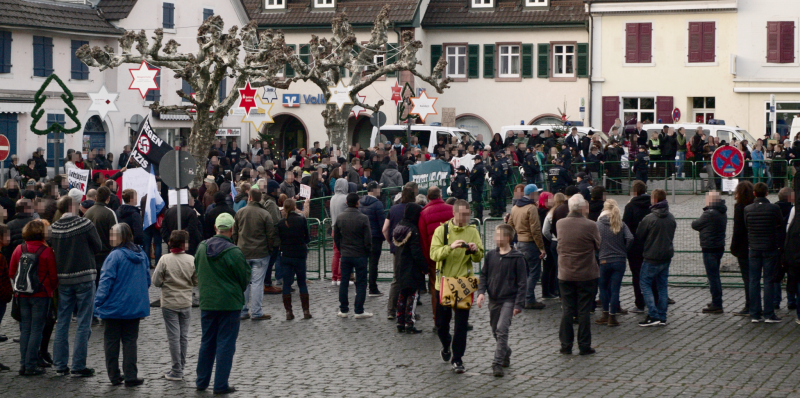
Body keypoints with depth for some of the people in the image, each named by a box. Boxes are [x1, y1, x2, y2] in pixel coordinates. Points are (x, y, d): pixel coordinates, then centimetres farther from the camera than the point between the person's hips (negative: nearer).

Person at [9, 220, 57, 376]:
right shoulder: (47, 252, -12)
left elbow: (11, 273, 8)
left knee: (25, 329, 11)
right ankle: (31, 365, -1)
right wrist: (51, 289, 12)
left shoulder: (18, 250, 1)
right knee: (36, 330, 0)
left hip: (22, 296, 4)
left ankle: (23, 364, 10)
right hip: (41, 296, -4)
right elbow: (53, 276, -7)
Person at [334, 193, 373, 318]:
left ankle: (343, 310, 15)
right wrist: (368, 251, 3)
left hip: (345, 255, 4)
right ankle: (359, 311, 3)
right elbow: (368, 238, -13)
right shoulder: (363, 218, -15)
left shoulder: (340, 218, 0)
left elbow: (336, 237, 7)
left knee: (344, 281, 11)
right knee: (361, 283, 3)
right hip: (360, 255, -4)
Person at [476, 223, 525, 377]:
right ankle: (506, 355, 37)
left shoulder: (517, 258, -9)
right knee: (496, 331, 14)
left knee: (501, 330, -17)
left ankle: (498, 363, -15)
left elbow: (522, 282, -7)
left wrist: (518, 304, -12)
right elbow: (484, 275, 12)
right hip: (493, 299, 5)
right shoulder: (491, 255, 4)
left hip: (508, 300, -5)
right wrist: (481, 292, -5)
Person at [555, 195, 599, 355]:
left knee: (567, 310, 9)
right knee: (584, 311, 4)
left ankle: (566, 345, 11)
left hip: (565, 274, 3)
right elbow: (598, 245, -3)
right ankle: (584, 346, 8)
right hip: (586, 275, -3)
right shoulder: (590, 225, -16)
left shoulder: (560, 224, -5)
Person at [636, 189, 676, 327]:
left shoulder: (649, 218, -18)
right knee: (662, 286, 13)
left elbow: (638, 236, -7)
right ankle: (662, 317, 13)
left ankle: (653, 316, -6)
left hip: (652, 258, -6)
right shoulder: (671, 217, 4)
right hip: (666, 257, 6)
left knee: (645, 284, 4)